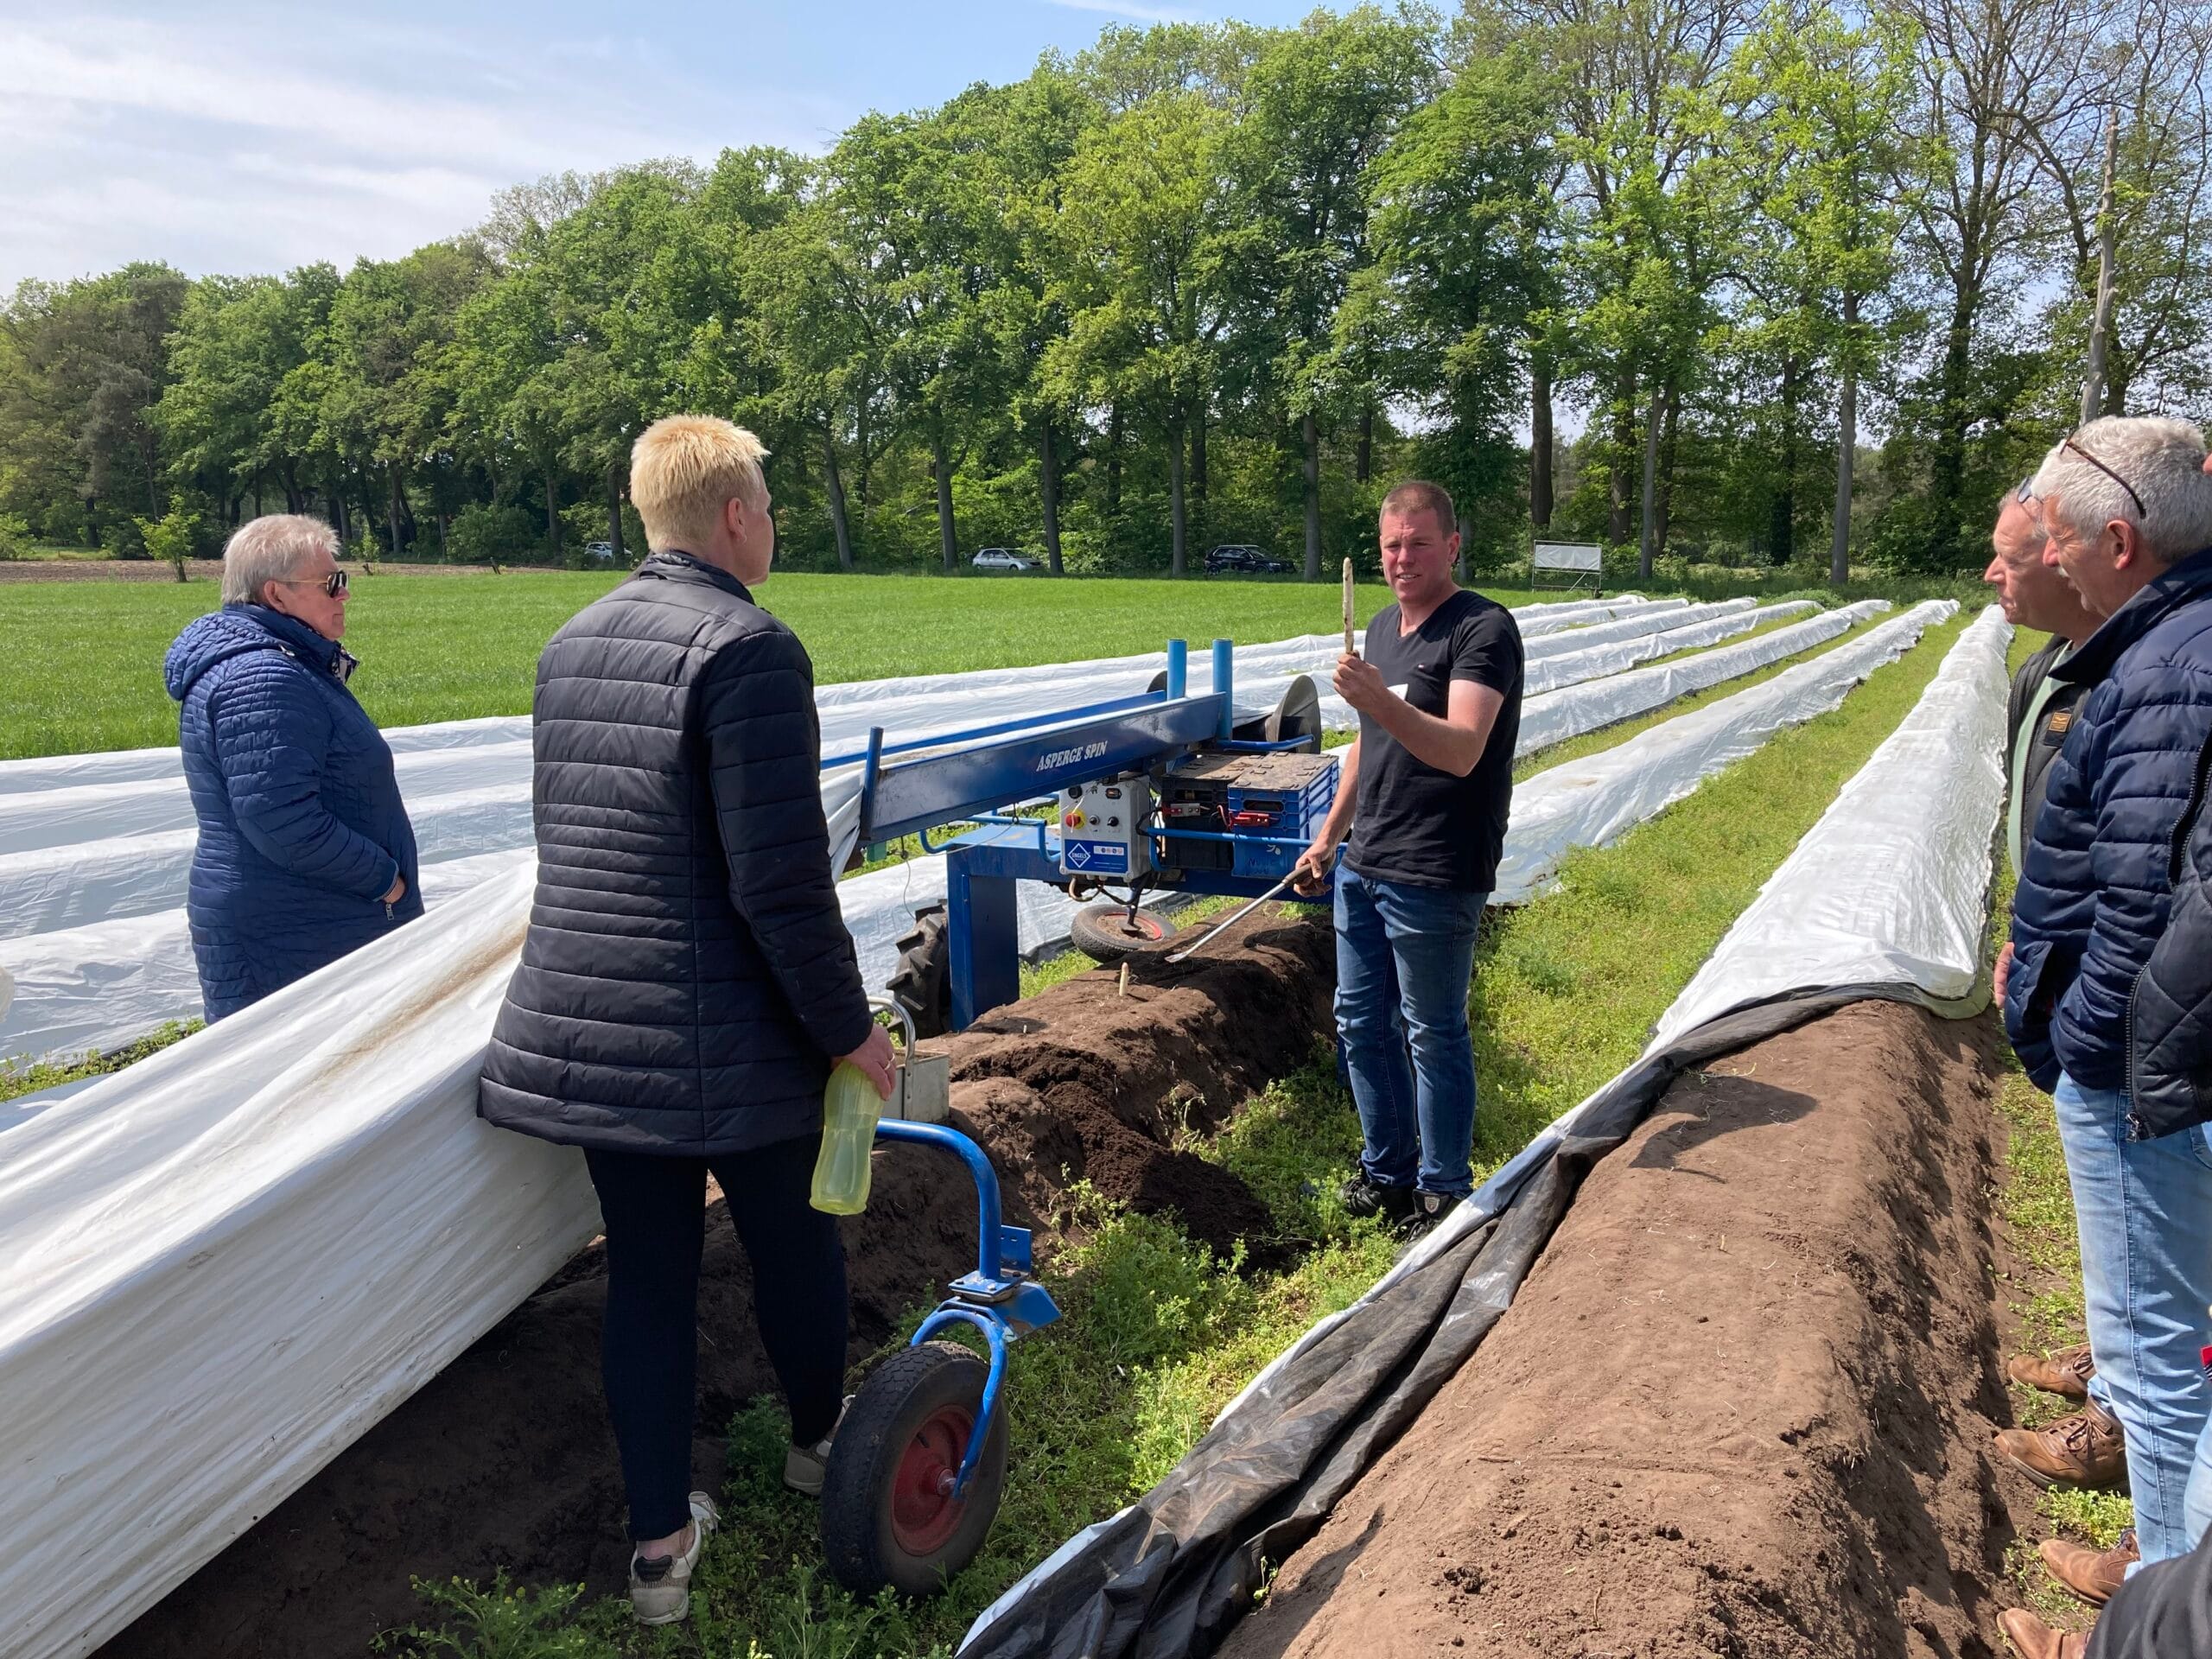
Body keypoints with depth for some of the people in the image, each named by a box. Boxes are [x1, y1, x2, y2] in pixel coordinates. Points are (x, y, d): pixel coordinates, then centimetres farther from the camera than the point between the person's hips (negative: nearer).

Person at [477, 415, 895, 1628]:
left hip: (578, 1020, 7)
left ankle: (660, 1539, 25)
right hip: (725, 1034, -6)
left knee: (646, 1268, 15)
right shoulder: (749, 646, -17)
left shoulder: (569, 644, 9)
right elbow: (781, 882, -21)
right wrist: (849, 1028, -10)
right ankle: (819, 1439, 42)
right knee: (794, 1241, 18)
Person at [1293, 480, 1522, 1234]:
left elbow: (1461, 751, -27)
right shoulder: (1382, 627, 13)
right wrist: (1330, 834, 21)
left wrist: (1379, 701, -40)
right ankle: (1387, 1167, 33)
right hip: (1364, 864, 8)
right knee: (1361, 1022, 16)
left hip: (1434, 879, -8)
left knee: (1434, 1033, 4)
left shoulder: (1483, 629, -13)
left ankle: (1442, 1190, 20)